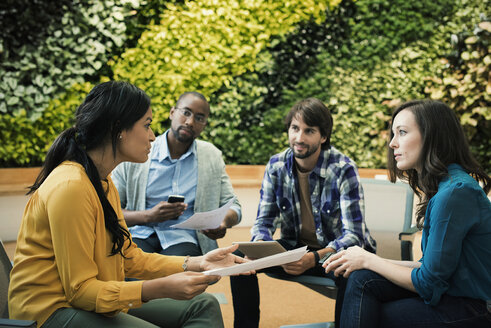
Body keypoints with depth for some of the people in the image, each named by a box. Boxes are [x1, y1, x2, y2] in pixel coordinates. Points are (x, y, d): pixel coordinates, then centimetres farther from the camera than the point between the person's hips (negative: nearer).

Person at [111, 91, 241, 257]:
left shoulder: (212, 156, 13)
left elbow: (233, 206, 15)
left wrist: (224, 222, -10)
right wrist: (148, 216, -15)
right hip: (139, 234, 0)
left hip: (183, 239, 1)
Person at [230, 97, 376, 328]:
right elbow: (264, 221, 0)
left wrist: (314, 258, -39)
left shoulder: (343, 170, -17)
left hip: (337, 252, -4)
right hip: (294, 247, 4)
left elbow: (353, 235, -21)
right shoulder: (276, 166, -4)